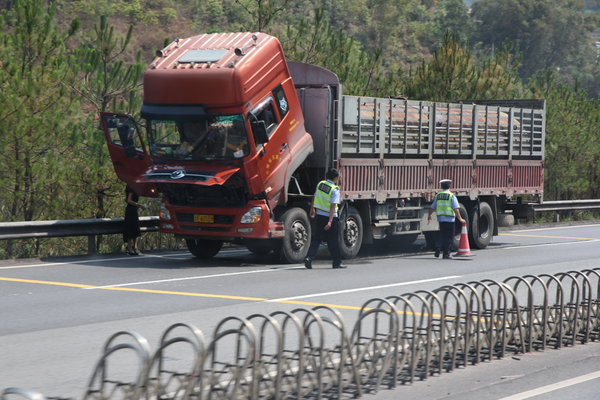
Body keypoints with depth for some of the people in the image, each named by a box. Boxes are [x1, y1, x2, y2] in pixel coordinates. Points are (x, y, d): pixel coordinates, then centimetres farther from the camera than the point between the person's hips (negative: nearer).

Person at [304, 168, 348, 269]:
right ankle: (337, 262, 16)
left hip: (320, 215, 6)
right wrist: (330, 221, -26)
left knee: (317, 238, 9)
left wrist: (312, 209, 30)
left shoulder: (320, 184, 3)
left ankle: (309, 257, -8)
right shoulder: (335, 190, -16)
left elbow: (314, 197, 15)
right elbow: (333, 206, -22)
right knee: (334, 241, 6)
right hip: (330, 216, -6)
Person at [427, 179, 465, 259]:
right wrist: (460, 219, -9)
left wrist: (429, 215, 33)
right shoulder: (451, 196, -8)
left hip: (440, 219, 5)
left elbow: (432, 207, 16)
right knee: (449, 237, 3)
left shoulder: (438, 196, 7)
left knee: (442, 235, 19)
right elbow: (456, 209, -14)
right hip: (449, 219, -5)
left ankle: (438, 248, 3)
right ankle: (447, 253, 4)